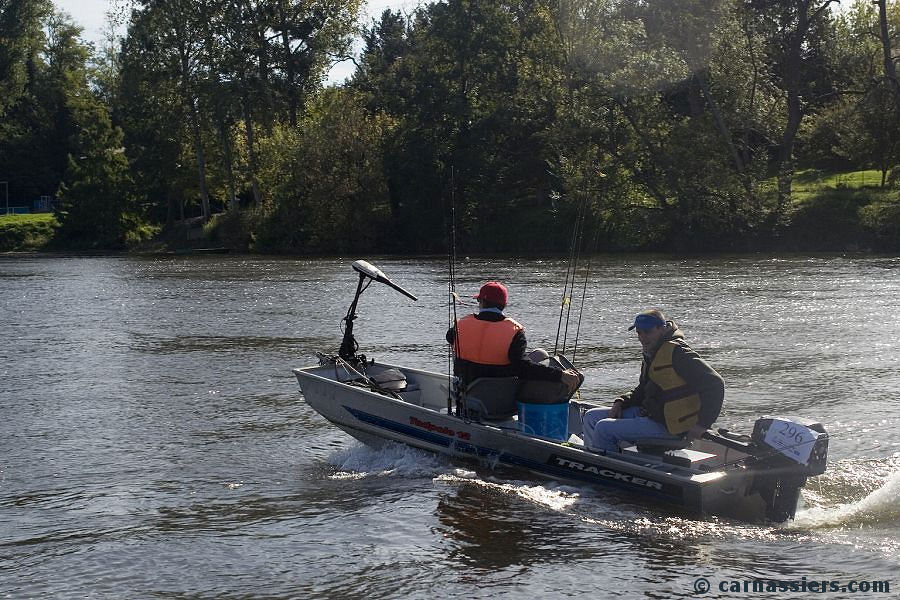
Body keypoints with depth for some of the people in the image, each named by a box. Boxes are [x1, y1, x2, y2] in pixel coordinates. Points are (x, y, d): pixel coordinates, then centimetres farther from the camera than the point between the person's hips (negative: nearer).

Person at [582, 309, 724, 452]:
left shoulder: (676, 352, -18)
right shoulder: (651, 353, 13)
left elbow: (714, 383, -22)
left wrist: (702, 424, -23)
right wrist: (621, 402, 4)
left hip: (667, 427, -10)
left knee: (604, 429, -19)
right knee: (591, 417, 9)